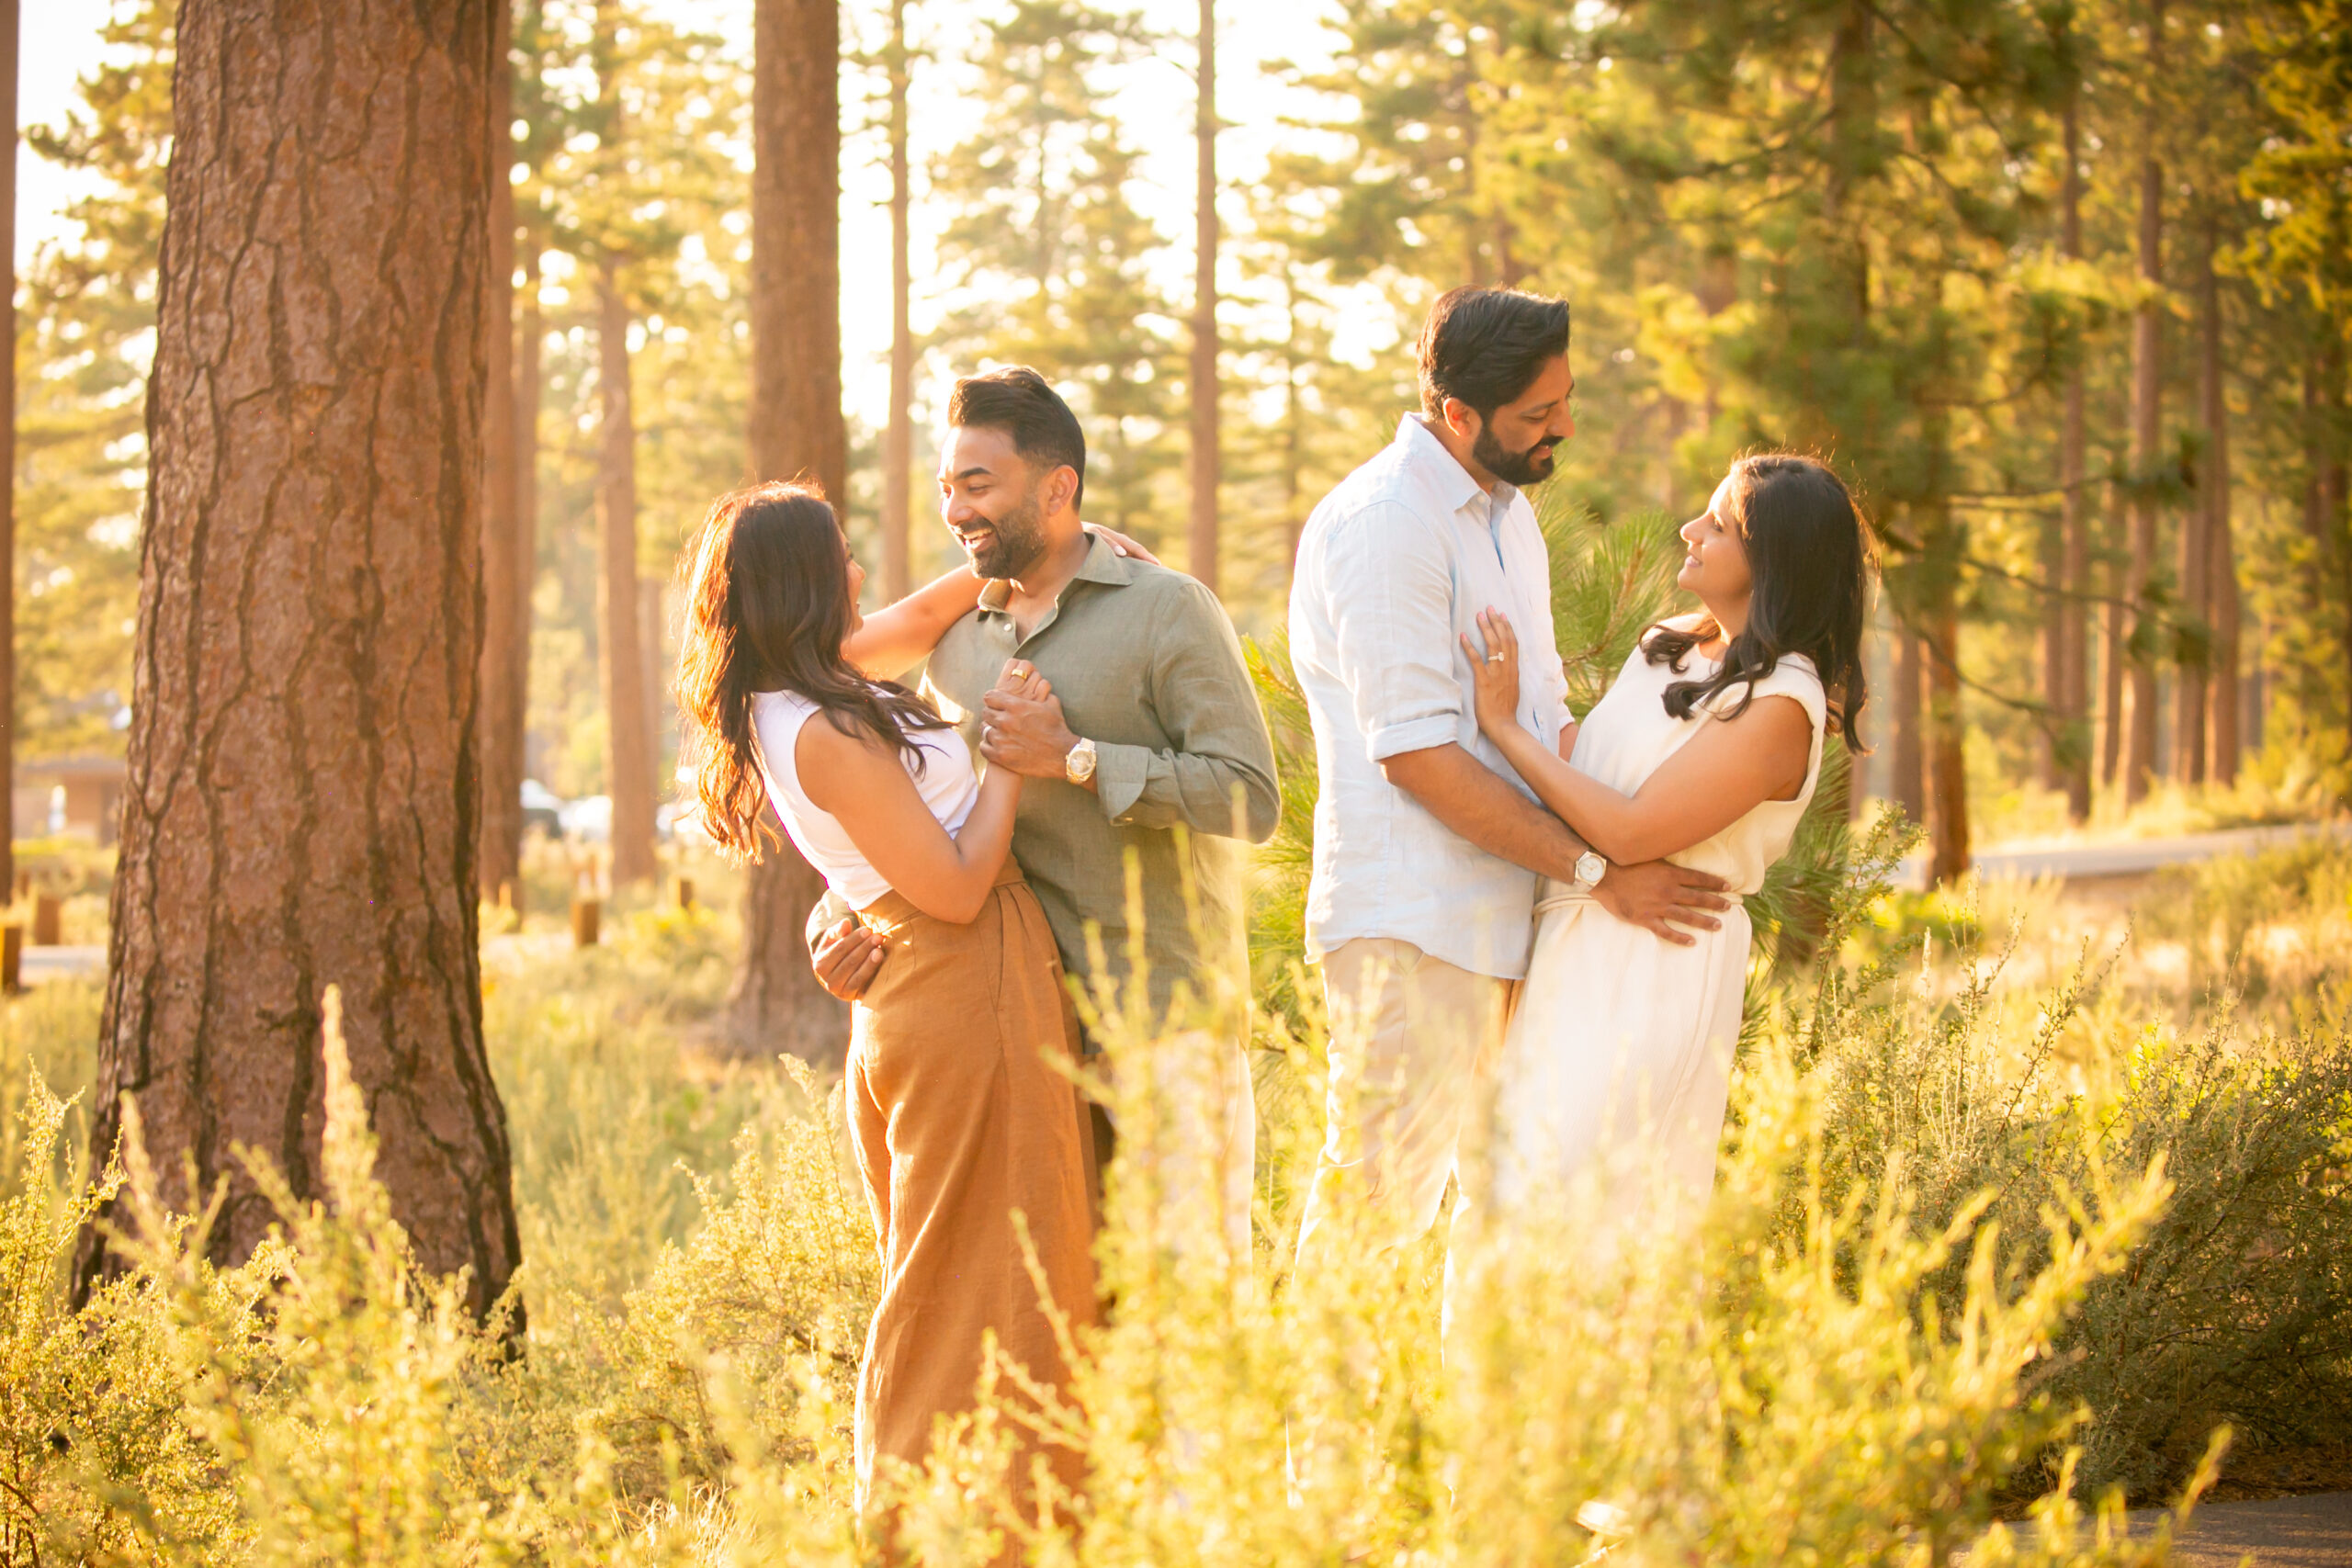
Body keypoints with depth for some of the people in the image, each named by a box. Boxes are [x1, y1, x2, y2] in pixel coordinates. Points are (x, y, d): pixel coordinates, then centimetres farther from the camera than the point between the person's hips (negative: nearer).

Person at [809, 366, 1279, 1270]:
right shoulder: (955, 637, 13)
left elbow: (1251, 799, -15)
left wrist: (1075, 757, -16)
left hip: (1167, 1015, -6)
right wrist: (836, 920, -1)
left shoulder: (1167, 611, -5)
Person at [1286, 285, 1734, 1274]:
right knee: (1382, 1201, -8)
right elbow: (1419, 755, -18)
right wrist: (1596, 870, -17)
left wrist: (1642, 837, 11)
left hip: (1508, 922, 9)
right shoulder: (1383, 523, -13)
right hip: (1413, 931, -9)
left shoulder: (1507, 509, 17)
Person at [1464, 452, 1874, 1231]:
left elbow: (1630, 831, -21)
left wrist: (1504, 726, -15)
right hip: (1572, 953, 8)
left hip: (1653, 979, -8)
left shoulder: (1780, 705, -16)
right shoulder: (1670, 647, 11)